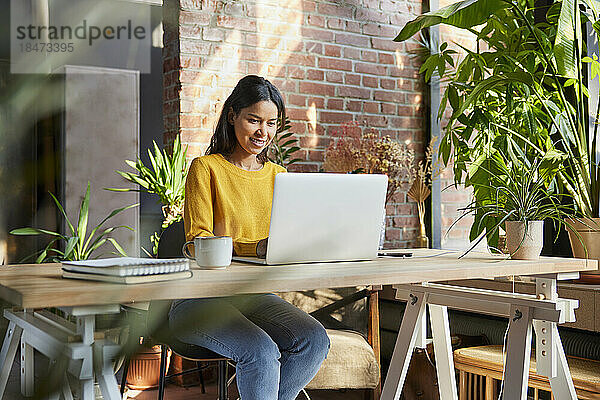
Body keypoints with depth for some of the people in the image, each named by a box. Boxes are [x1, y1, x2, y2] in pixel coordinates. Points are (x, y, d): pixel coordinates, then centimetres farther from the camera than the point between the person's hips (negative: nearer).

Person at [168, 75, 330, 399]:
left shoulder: (277, 175, 14)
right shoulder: (205, 168, -4)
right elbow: (199, 243, -12)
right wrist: (257, 247, -28)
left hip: (255, 294, 5)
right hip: (201, 297, -5)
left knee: (315, 340, -20)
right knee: (262, 351, -31)